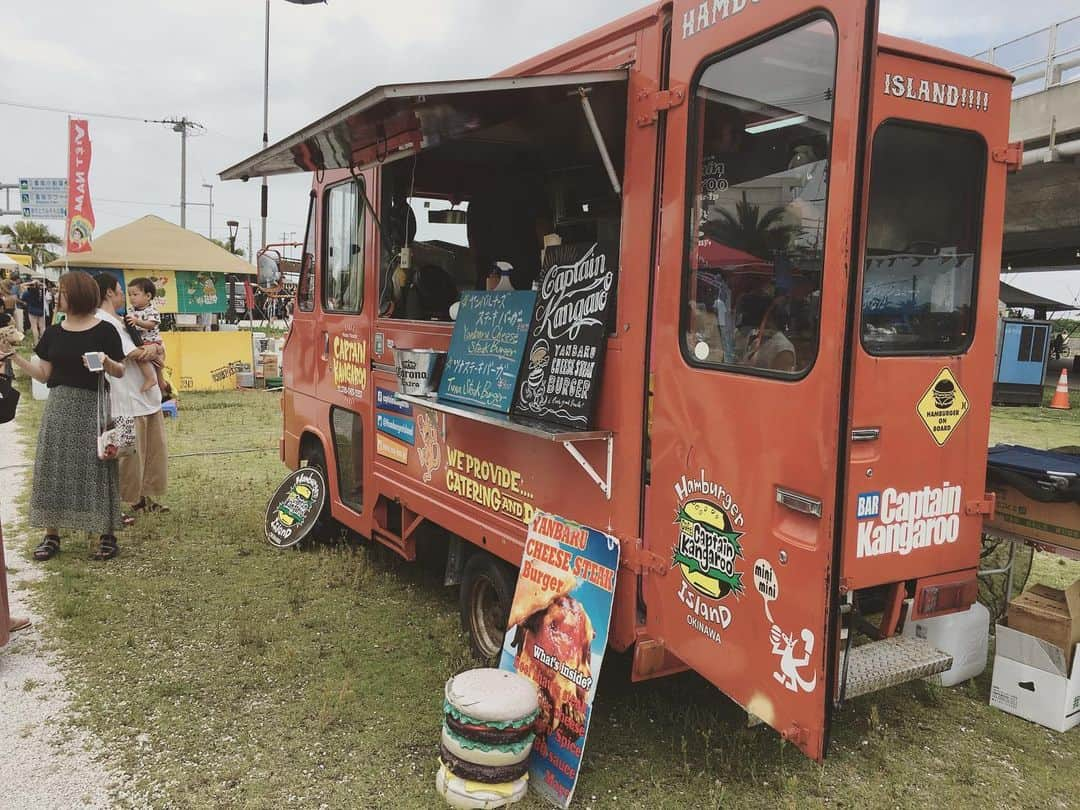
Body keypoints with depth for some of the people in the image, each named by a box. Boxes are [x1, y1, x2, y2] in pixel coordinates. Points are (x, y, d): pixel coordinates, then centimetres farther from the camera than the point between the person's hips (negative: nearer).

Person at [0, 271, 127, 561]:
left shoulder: (104, 331, -5)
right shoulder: (54, 333, 7)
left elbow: (120, 373, -3)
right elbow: (44, 374, 8)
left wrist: (106, 361, -22)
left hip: (92, 407, -5)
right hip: (59, 406, 5)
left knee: (95, 467, -2)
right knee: (53, 467, 5)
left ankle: (108, 534, 6)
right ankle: (51, 535, 14)